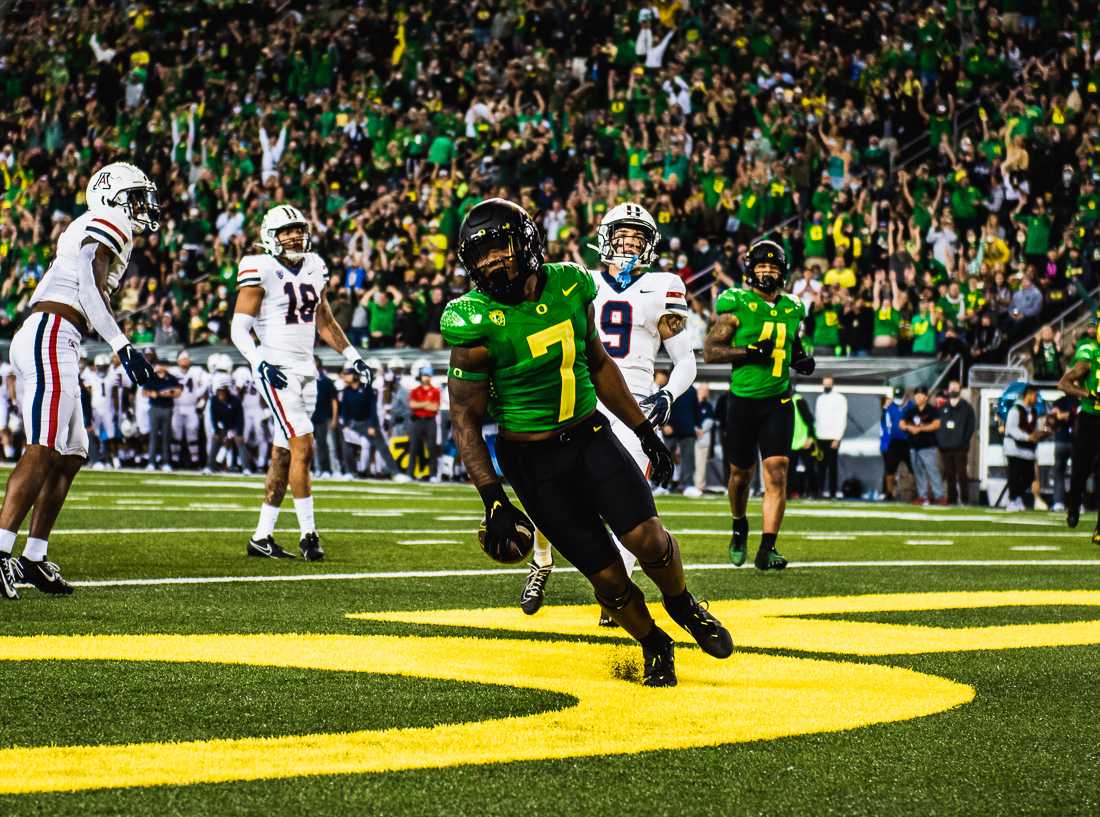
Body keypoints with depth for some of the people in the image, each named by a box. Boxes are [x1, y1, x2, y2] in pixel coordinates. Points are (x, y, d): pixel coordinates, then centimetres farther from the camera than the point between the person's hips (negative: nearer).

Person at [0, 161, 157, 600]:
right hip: (51, 338, -10)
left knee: (71, 455, 12)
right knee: (42, 452, -16)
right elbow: (92, 290, -19)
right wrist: (123, 347, -26)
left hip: (44, 343, 10)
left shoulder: (83, 234, 25)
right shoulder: (104, 231, -5)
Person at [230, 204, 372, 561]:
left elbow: (325, 322, 24)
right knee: (302, 446, -14)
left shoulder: (314, 268, 12)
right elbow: (239, 329, -11)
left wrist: (352, 356, 18)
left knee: (283, 456, 8)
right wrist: (260, 364, -24)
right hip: (276, 368, -7)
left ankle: (262, 537, 13)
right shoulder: (260, 271, -8)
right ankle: (308, 534, -8)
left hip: (306, 369, 7)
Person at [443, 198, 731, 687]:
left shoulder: (570, 286, -2)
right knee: (606, 574, -4)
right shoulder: (476, 322, -15)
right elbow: (465, 420, -11)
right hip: (532, 459, -3)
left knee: (646, 537, -15)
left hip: (590, 435, 3)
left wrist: (644, 430, 17)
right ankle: (654, 647, 24)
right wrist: (493, 501, -16)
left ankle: (683, 605, 16)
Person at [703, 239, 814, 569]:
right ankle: (739, 527, 40)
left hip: (778, 402, 2)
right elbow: (710, 351, -9)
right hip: (743, 401, -2)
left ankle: (767, 548, -12)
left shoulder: (791, 309, 8)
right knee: (741, 473, 11)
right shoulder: (736, 306, -6)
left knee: (777, 473, -12)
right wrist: (750, 352, -20)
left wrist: (801, 360, 2)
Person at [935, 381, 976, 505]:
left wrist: (964, 440, -11)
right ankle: (952, 498, 8)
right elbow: (937, 425, 14)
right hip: (945, 447, 4)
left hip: (960, 447, -4)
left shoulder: (966, 407, 6)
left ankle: (964, 499, -6)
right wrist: (939, 441, 2)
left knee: (961, 474, -7)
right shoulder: (942, 408, 17)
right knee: (949, 475, 4)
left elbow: (971, 426, -1)